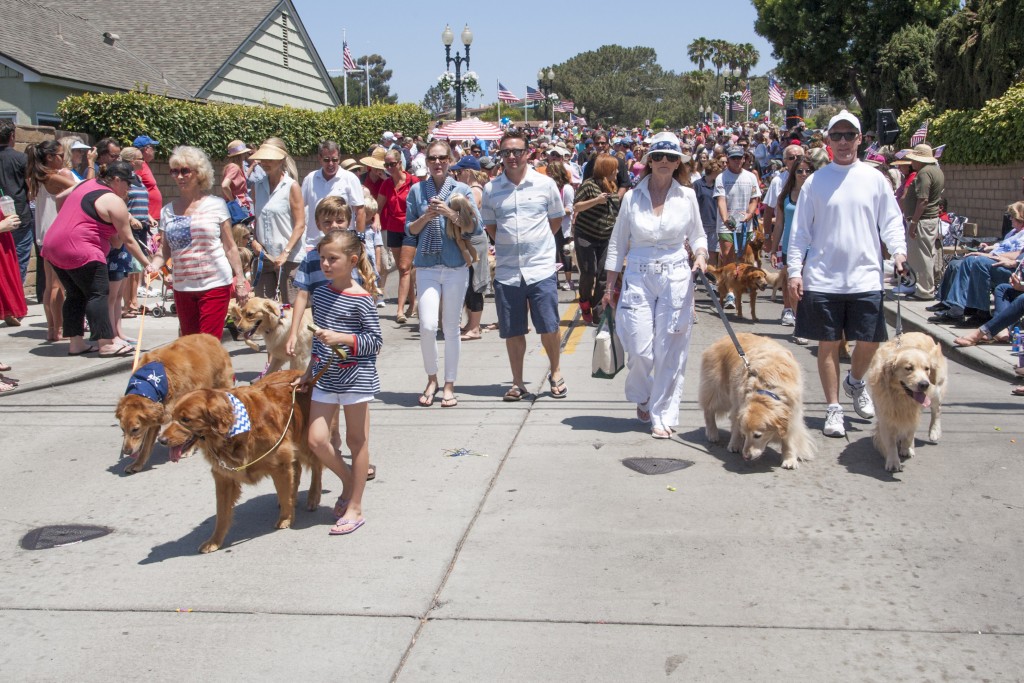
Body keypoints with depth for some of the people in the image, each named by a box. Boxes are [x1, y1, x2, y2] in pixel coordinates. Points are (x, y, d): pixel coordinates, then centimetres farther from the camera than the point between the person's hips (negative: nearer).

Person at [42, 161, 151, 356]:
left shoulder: (86, 184, 15)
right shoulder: (114, 202, -9)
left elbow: (59, 197, 29)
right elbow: (128, 240, -7)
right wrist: (147, 263, 0)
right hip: (80, 251, -9)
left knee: (75, 295, 13)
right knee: (98, 294, -5)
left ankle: (75, 342, 14)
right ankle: (107, 344, -6)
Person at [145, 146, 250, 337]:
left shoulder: (216, 204, 0)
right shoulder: (168, 211, 9)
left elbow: (230, 247, 1)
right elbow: (164, 250, 11)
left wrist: (240, 280, -4)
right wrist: (155, 265, -10)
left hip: (215, 284, -4)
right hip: (182, 287, 4)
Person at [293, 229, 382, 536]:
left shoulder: (361, 299, -11)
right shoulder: (320, 294, 9)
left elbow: (375, 340, -12)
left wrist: (340, 338, -23)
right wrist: (309, 372, 17)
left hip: (356, 377, -6)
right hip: (325, 376, 6)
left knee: (356, 440, 5)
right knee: (316, 440, 0)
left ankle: (354, 508, 15)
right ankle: (349, 484, 27)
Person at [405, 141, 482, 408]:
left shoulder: (462, 190, 2)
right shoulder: (417, 190, 7)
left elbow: (475, 228, -2)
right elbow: (409, 229, 9)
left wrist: (450, 213, -14)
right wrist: (427, 216, -9)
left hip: (456, 266, -1)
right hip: (427, 266, 1)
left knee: (451, 327, 4)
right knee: (427, 326, -9)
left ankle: (449, 385, 17)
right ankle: (431, 379, 14)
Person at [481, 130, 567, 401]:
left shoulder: (545, 184, 0)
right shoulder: (491, 189, 4)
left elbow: (556, 219, 11)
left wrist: (536, 241, 8)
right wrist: (507, 244, 8)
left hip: (541, 269, -2)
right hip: (507, 271, 2)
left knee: (549, 327, -1)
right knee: (512, 331, 8)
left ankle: (555, 373, 23)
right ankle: (518, 383, 22)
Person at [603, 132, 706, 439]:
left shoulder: (687, 196, 3)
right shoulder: (632, 197, 1)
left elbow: (698, 235, 14)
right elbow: (618, 243, 6)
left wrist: (700, 254, -8)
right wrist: (610, 286, 5)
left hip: (676, 278, 1)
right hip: (638, 278, 0)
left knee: (670, 350, 1)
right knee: (640, 349, -3)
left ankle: (663, 416, 13)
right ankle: (642, 398, 28)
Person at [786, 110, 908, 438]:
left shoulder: (875, 179, 6)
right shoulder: (815, 181, 3)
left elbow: (891, 221, 8)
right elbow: (800, 229, 4)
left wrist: (898, 249, -11)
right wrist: (795, 270, -3)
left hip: (865, 276, 1)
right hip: (822, 278, -1)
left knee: (870, 341, 2)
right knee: (828, 344, 5)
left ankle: (855, 381, 35)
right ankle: (833, 409, 18)